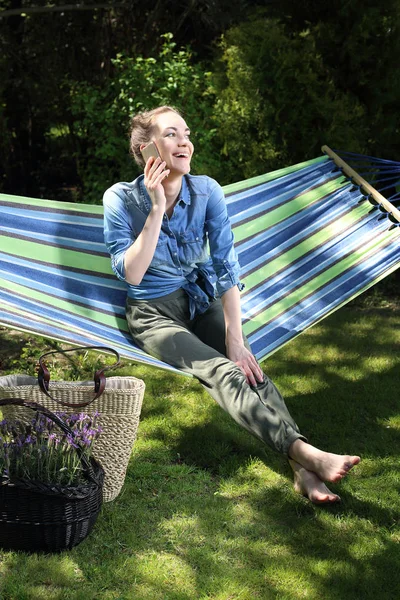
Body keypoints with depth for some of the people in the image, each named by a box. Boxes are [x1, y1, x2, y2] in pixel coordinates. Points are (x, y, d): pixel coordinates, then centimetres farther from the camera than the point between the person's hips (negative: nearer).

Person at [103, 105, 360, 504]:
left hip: (203, 302, 3)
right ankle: (306, 453, -45)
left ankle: (303, 469, -41)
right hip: (154, 314, -3)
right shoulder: (121, 200, -13)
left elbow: (226, 267, -10)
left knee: (249, 368, -26)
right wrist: (157, 209, -27)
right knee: (221, 371, -29)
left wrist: (235, 338, -17)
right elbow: (131, 274, -20)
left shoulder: (206, 192, -8)